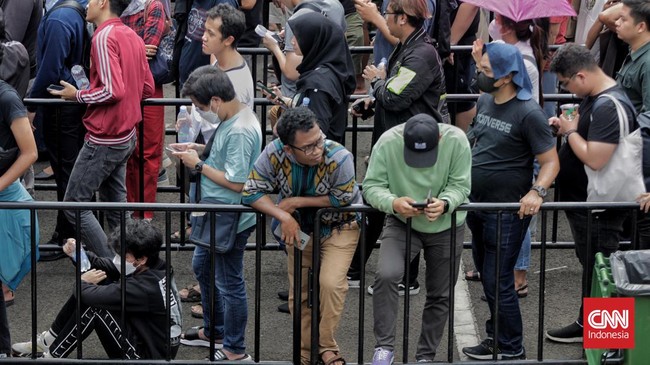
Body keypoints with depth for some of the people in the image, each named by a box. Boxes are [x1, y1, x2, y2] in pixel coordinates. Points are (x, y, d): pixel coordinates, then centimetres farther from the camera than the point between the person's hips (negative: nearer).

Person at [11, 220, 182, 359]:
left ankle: (51, 357, -2)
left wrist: (83, 282, -9)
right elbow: (101, 265, 5)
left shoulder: (145, 287, -32)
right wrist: (77, 252, -14)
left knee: (92, 306, -20)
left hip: (145, 357, -10)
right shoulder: (150, 266, -5)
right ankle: (48, 340, 16)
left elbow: (93, 296, -32)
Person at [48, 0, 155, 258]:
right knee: (115, 203, 15)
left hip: (104, 140, -9)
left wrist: (78, 95, -11)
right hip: (126, 136, 9)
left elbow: (113, 91, -25)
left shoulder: (104, 37, -18)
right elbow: (147, 89, 12)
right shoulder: (132, 36, 8)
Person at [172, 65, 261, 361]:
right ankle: (213, 330, 45)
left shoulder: (240, 131, -29)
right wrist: (199, 149, 3)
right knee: (202, 267, 27)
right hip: (214, 214, 11)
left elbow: (236, 182, -28)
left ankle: (235, 350, 17)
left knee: (229, 283, 3)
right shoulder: (231, 118, 2)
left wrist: (199, 165, -19)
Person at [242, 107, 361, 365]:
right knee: (299, 295, 8)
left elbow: (341, 200, -23)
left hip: (339, 227, -3)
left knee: (330, 284, -22)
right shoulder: (273, 154, -27)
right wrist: (284, 218, -31)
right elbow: (251, 193, -19)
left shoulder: (339, 158, -34)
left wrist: (297, 202, -25)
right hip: (300, 228, 3)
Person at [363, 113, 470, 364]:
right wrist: (393, 203, -39)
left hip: (446, 227, 1)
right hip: (401, 223, -1)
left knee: (440, 294, 10)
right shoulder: (388, 142, -24)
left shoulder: (457, 141, -23)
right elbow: (372, 186, -19)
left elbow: (460, 185, -17)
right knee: (386, 275, -25)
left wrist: (445, 204, -39)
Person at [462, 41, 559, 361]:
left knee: (498, 283, -4)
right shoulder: (484, 101, 4)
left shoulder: (528, 113, -19)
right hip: (477, 204, 8)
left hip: (507, 211, -8)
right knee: (486, 274, 19)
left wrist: (537, 191, -31)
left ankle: (511, 350, 8)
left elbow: (551, 161, -17)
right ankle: (496, 337, 34)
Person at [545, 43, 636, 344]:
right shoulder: (593, 97, 6)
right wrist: (564, 126, 2)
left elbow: (594, 159, -30)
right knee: (589, 265, 21)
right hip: (582, 201, 10)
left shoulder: (609, 107, -25)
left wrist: (570, 130, -15)